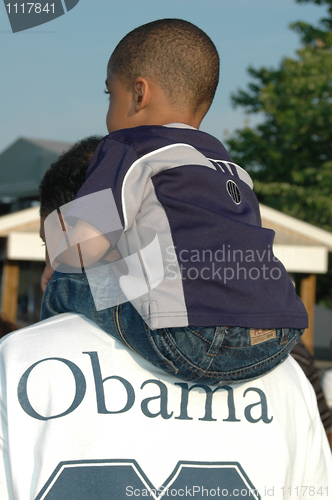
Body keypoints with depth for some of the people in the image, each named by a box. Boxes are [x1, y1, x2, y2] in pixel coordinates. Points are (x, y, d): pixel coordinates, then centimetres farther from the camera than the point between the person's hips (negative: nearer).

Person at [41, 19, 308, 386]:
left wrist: (57, 244, 19)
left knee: (68, 286, 10)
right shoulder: (231, 170, 28)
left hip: (196, 344, -8)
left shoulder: (131, 149, 6)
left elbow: (82, 246, -6)